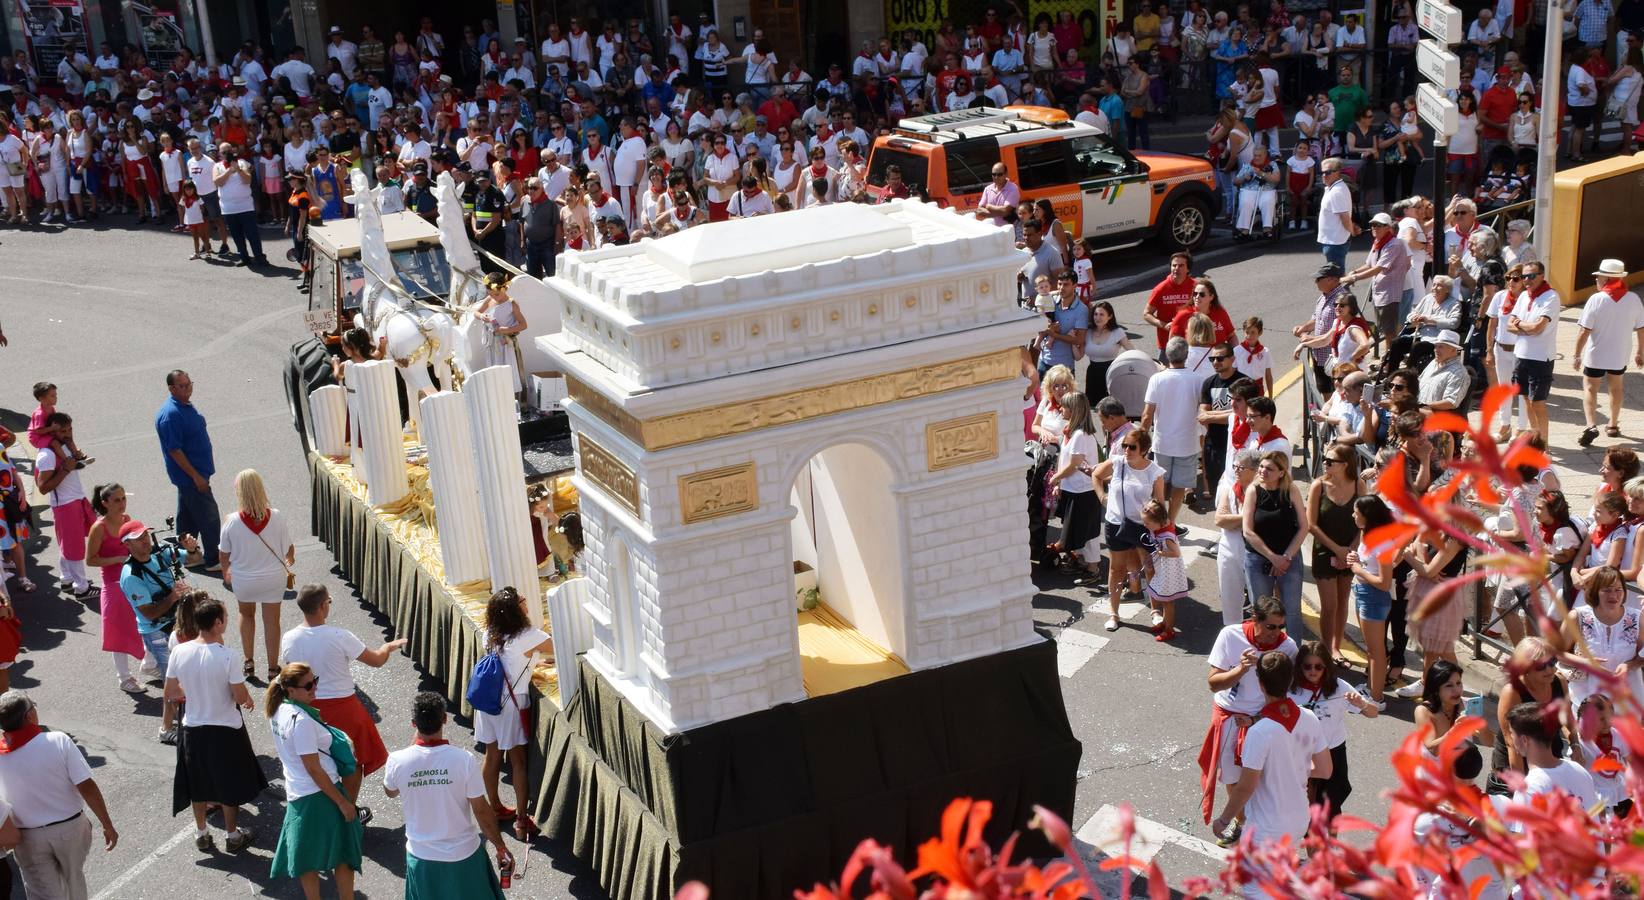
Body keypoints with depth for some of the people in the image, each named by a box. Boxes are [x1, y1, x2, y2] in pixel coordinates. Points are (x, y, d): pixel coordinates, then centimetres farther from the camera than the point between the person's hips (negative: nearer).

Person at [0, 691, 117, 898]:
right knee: (74, 878, 26)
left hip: (29, 838, 0)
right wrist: (107, 825, -10)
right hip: (70, 827, 0)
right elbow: (87, 787, -19)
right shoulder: (59, 741, -20)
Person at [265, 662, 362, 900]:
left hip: (296, 794, 8)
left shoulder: (278, 712, 1)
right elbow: (314, 769, -23)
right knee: (343, 856, 7)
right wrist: (343, 802, -17)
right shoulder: (302, 720, -25)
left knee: (308, 859, 16)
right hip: (320, 794, -8)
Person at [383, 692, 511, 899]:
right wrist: (501, 847, 0)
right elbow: (482, 811, -14)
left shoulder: (397, 761, -17)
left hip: (421, 856, 1)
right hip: (463, 854, -1)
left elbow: (390, 792, 7)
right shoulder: (463, 759, -22)